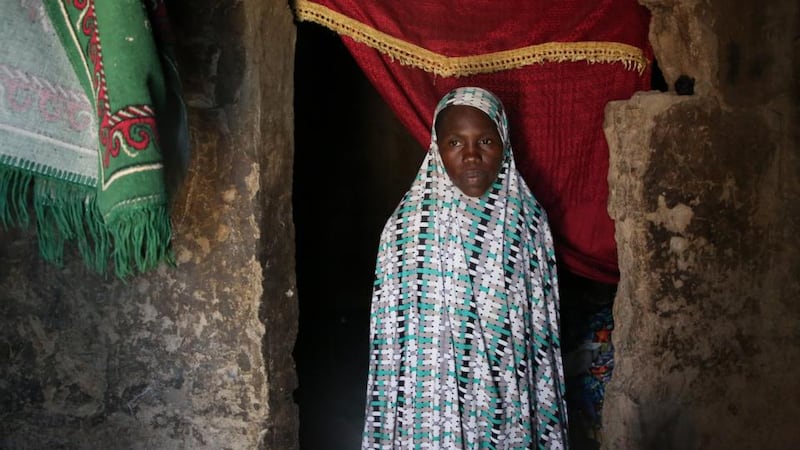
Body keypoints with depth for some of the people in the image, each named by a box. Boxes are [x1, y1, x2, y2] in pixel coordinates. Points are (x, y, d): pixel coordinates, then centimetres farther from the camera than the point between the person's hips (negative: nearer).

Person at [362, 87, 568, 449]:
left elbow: (543, 329, 2)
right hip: (433, 404, -2)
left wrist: (546, 419, 3)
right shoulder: (407, 227, -10)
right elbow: (390, 341, -6)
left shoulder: (528, 221, -3)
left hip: (511, 407, 2)